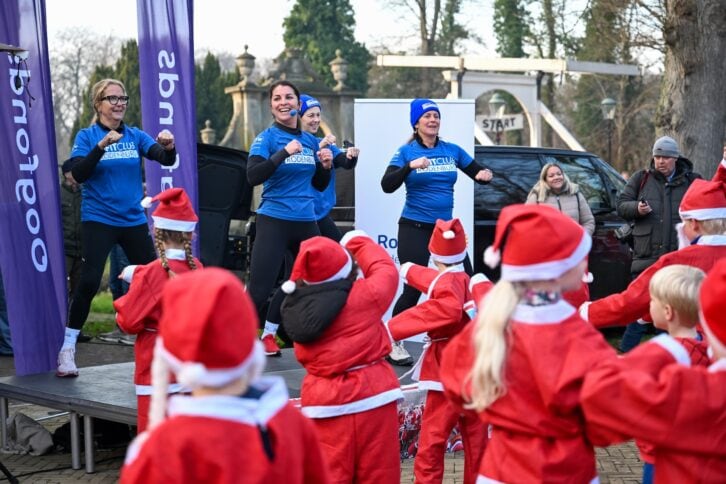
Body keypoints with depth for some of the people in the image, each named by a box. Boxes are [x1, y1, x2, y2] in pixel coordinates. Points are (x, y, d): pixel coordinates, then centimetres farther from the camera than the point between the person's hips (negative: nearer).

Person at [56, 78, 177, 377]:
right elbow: (77, 175, -15)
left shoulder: (135, 136, 6)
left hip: (134, 220, 4)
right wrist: (101, 146, -26)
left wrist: (169, 147, -26)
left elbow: (166, 160, -4)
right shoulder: (87, 136, -2)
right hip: (99, 221, -4)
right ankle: (67, 348, -4)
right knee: (89, 282, -14)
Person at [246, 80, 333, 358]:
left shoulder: (311, 141, 10)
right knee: (259, 290, -12)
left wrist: (326, 166, -1)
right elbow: (253, 177, -22)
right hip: (274, 222, -6)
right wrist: (285, 152, -27)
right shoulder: (266, 139, -6)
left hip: (306, 222, 6)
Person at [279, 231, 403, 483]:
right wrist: (359, 242, 23)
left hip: (323, 400, 3)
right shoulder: (365, 294, -10)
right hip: (370, 394, -3)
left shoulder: (298, 304, -3)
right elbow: (386, 270, 9)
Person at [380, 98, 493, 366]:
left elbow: (477, 172, 12)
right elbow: (387, 186, -14)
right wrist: (411, 166, -28)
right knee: (414, 288, -4)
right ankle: (393, 344, 11)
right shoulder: (406, 152, -4)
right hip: (415, 229, -4)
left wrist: (485, 173, -11)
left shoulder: (452, 150, 6)